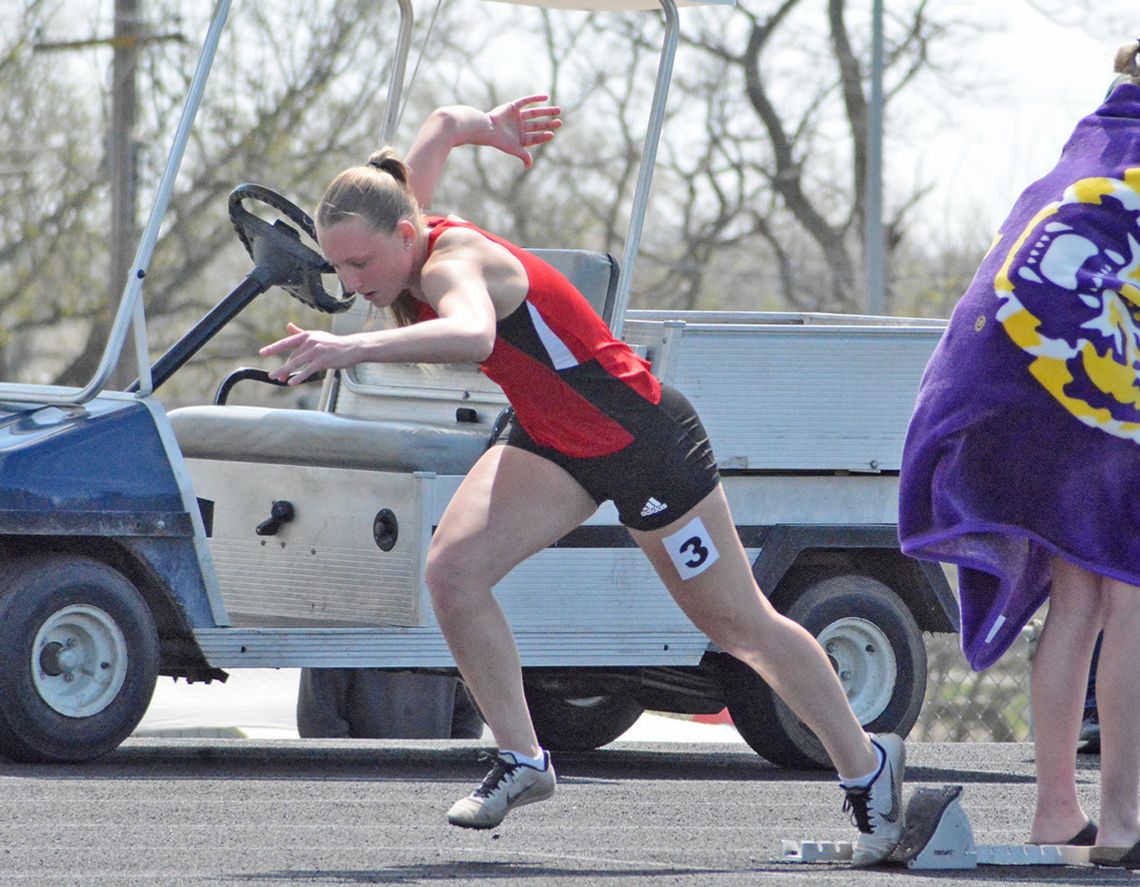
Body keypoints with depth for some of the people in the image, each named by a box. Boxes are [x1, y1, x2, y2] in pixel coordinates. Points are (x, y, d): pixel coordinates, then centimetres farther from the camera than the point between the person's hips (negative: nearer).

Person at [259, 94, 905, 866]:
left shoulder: (454, 261, -33)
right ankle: (522, 762, -1)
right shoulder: (399, 238, -9)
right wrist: (487, 127, 27)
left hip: (644, 439, -8)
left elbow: (472, 335, -58)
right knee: (452, 570, -14)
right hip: (552, 441, 8)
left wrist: (352, 349, -68)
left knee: (738, 624, 7)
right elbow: (443, 124, 9)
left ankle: (866, 764, 27)